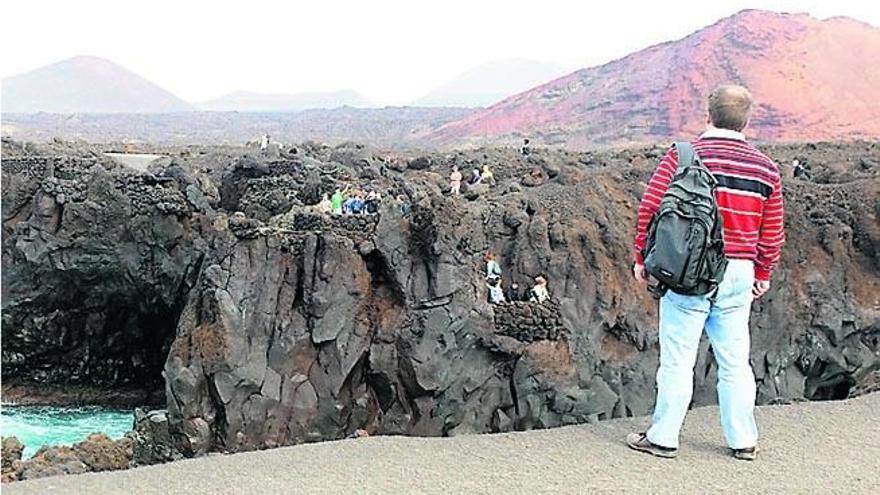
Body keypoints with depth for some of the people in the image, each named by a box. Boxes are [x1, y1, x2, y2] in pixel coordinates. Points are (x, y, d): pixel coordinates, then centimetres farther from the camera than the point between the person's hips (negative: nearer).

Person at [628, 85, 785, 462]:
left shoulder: (682, 157, -6)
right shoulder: (765, 169, 5)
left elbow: (651, 209, -6)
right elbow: (772, 232, 11)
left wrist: (641, 258, 5)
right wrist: (763, 274, 23)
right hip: (739, 274, 3)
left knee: (677, 358, 2)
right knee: (734, 360, 11)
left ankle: (663, 437, 8)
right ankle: (743, 441, 17)